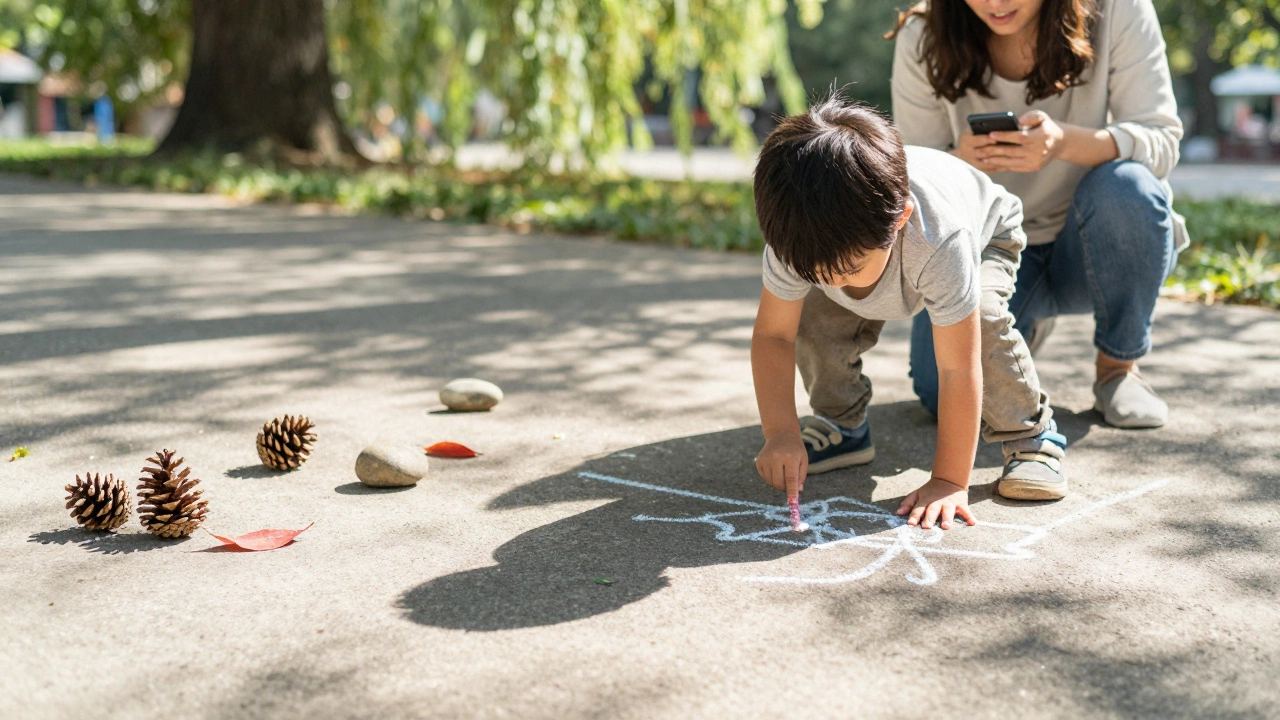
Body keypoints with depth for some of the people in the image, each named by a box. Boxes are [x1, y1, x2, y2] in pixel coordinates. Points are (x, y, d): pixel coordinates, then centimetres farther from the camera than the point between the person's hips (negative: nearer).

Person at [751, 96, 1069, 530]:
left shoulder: (940, 242, -48)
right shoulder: (799, 238, -38)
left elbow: (958, 368, -43)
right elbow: (772, 335, -25)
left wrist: (950, 482, -39)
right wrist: (780, 433, -36)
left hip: (985, 230, -3)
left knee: (984, 318, -33)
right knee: (811, 315, -21)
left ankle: (1029, 435, -9)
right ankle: (841, 426, 5)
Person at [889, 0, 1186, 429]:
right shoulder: (923, 41, -13)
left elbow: (1163, 141, -19)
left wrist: (1064, 142, -40)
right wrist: (961, 164, -32)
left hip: (1098, 248, 0)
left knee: (1125, 185, -35)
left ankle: (1118, 367, -8)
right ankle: (1026, 327, 17)